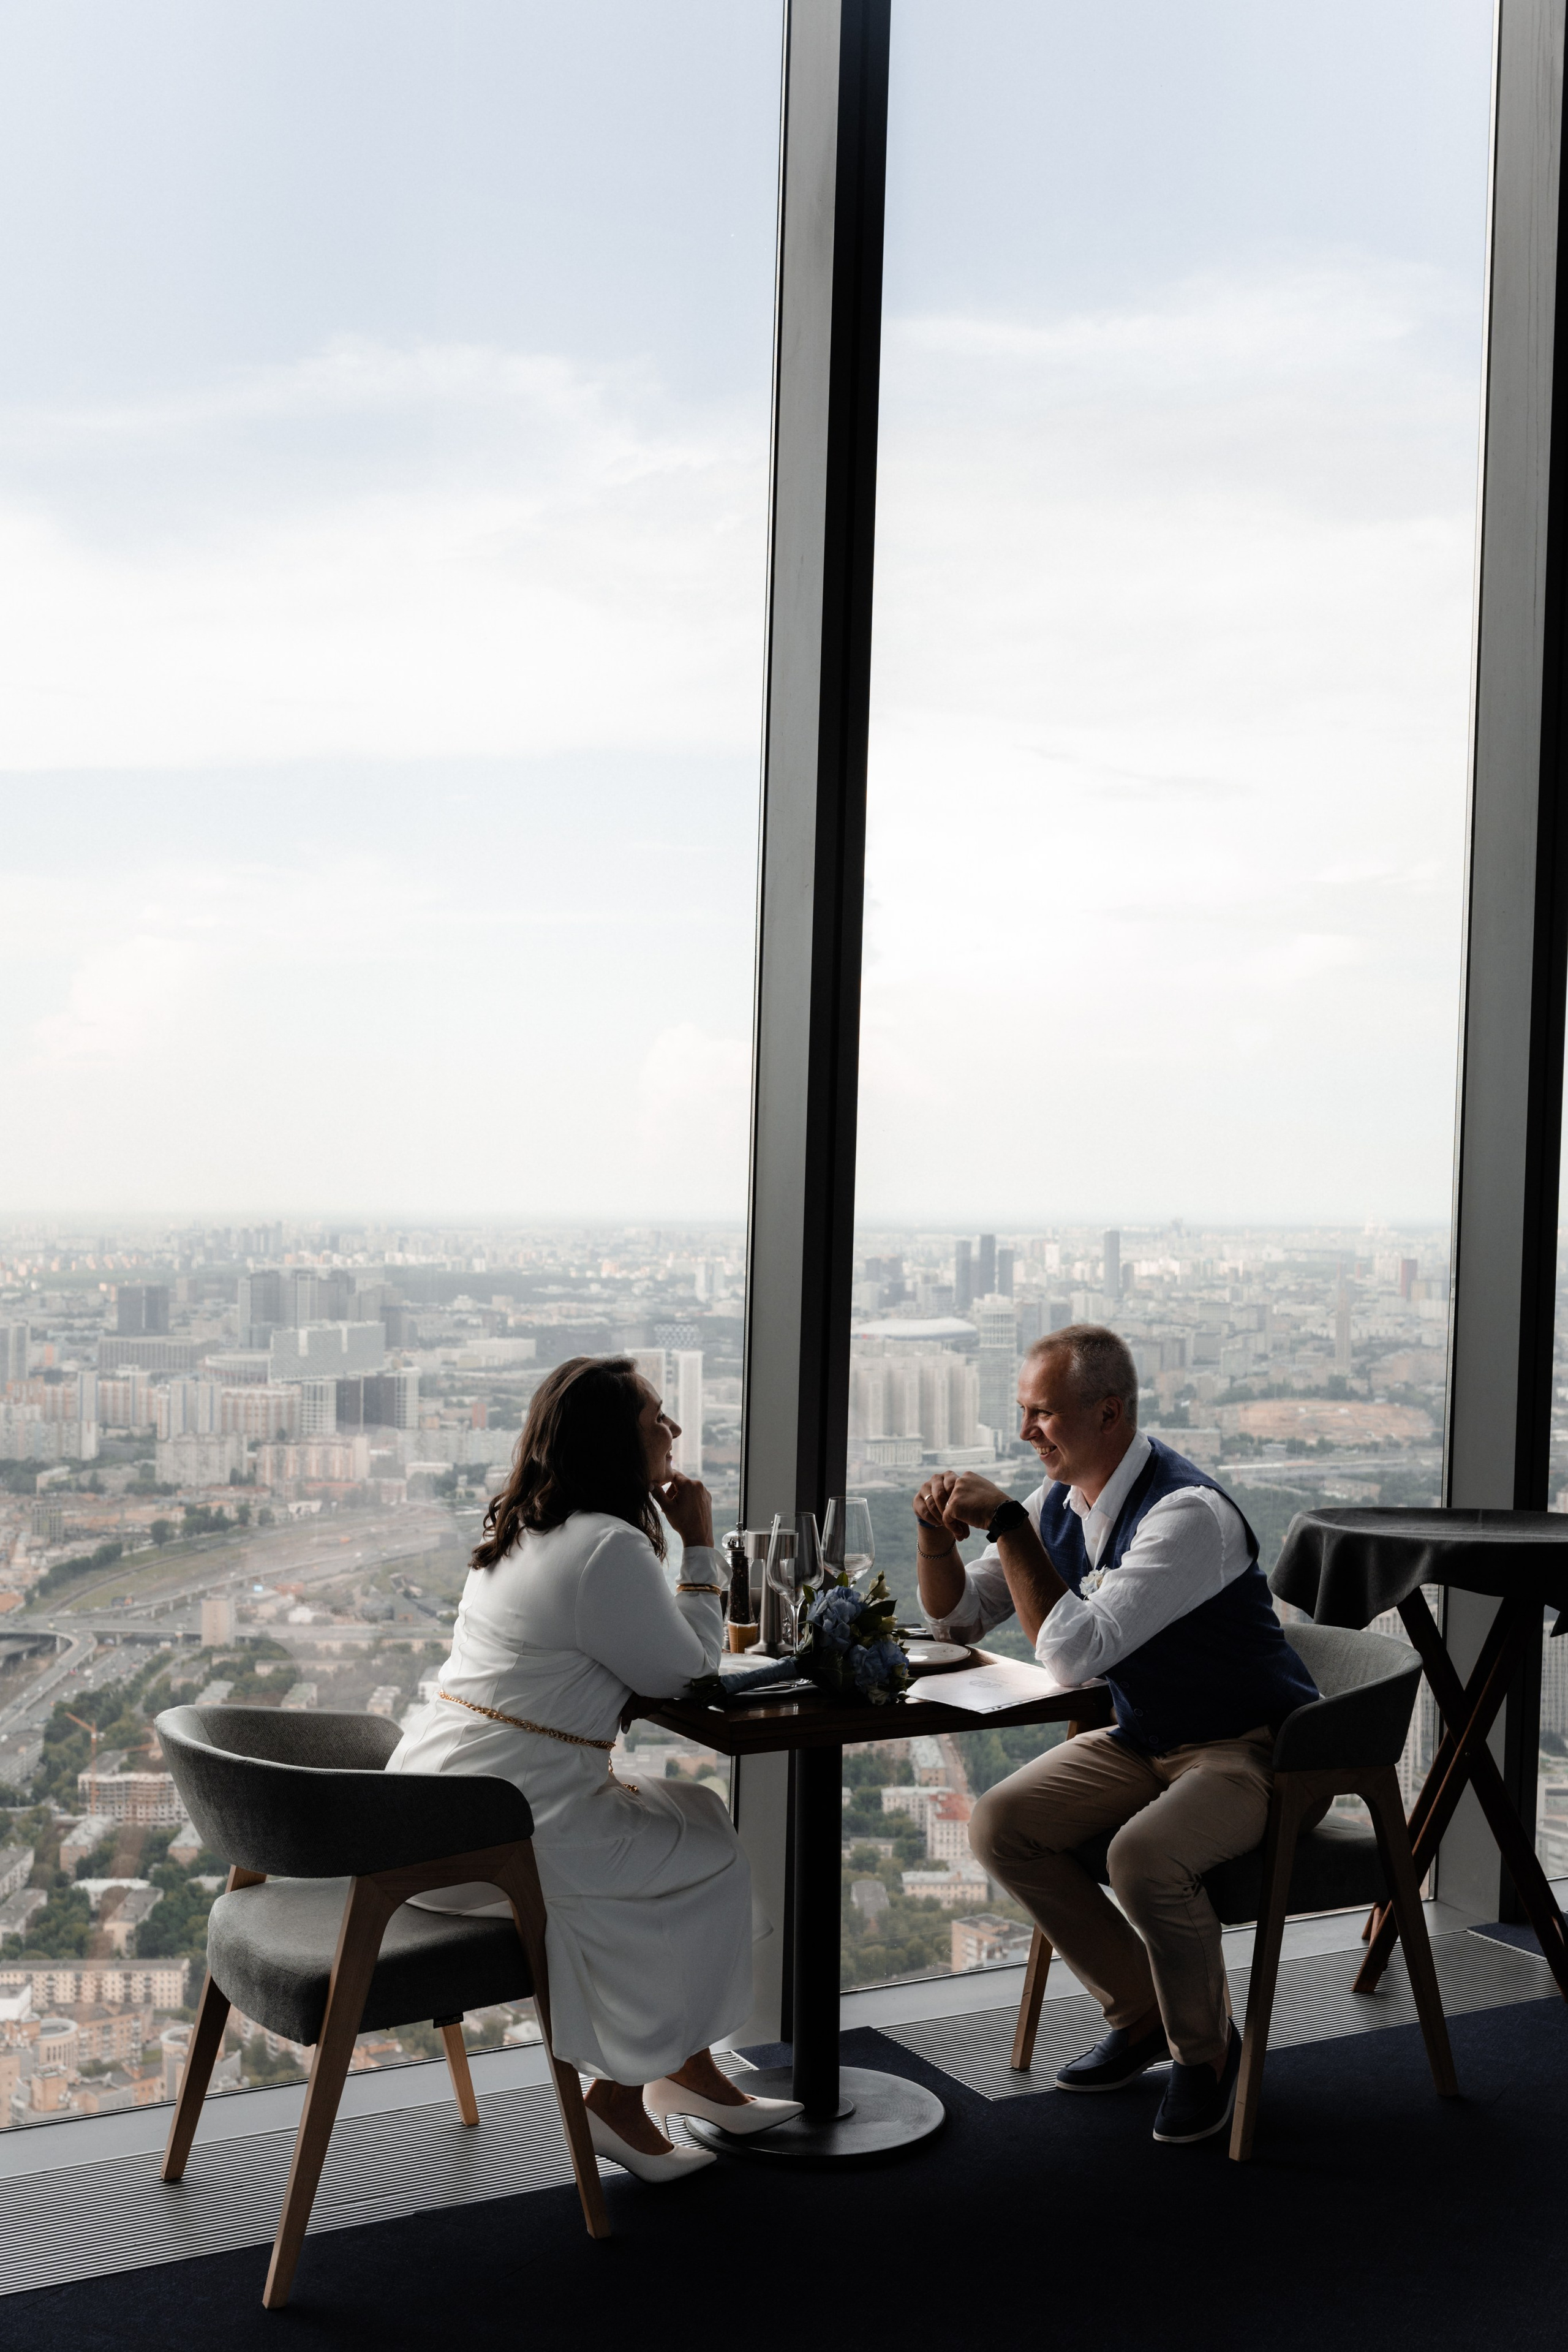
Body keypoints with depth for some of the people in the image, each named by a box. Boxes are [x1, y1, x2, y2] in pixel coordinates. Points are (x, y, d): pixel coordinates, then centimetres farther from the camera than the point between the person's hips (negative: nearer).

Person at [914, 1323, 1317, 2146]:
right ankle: (1142, 2012, 10)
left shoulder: (1188, 1514, -26)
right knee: (999, 1824, -9)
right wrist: (937, 1532, -12)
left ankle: (1206, 2048, -2)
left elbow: (1073, 1652, -34)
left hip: (1255, 1751, -8)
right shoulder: (1060, 1504, -1)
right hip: (1144, 1740, 8)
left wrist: (1004, 1520, -30)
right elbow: (957, 1619, 8)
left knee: (1143, 1857, -33)